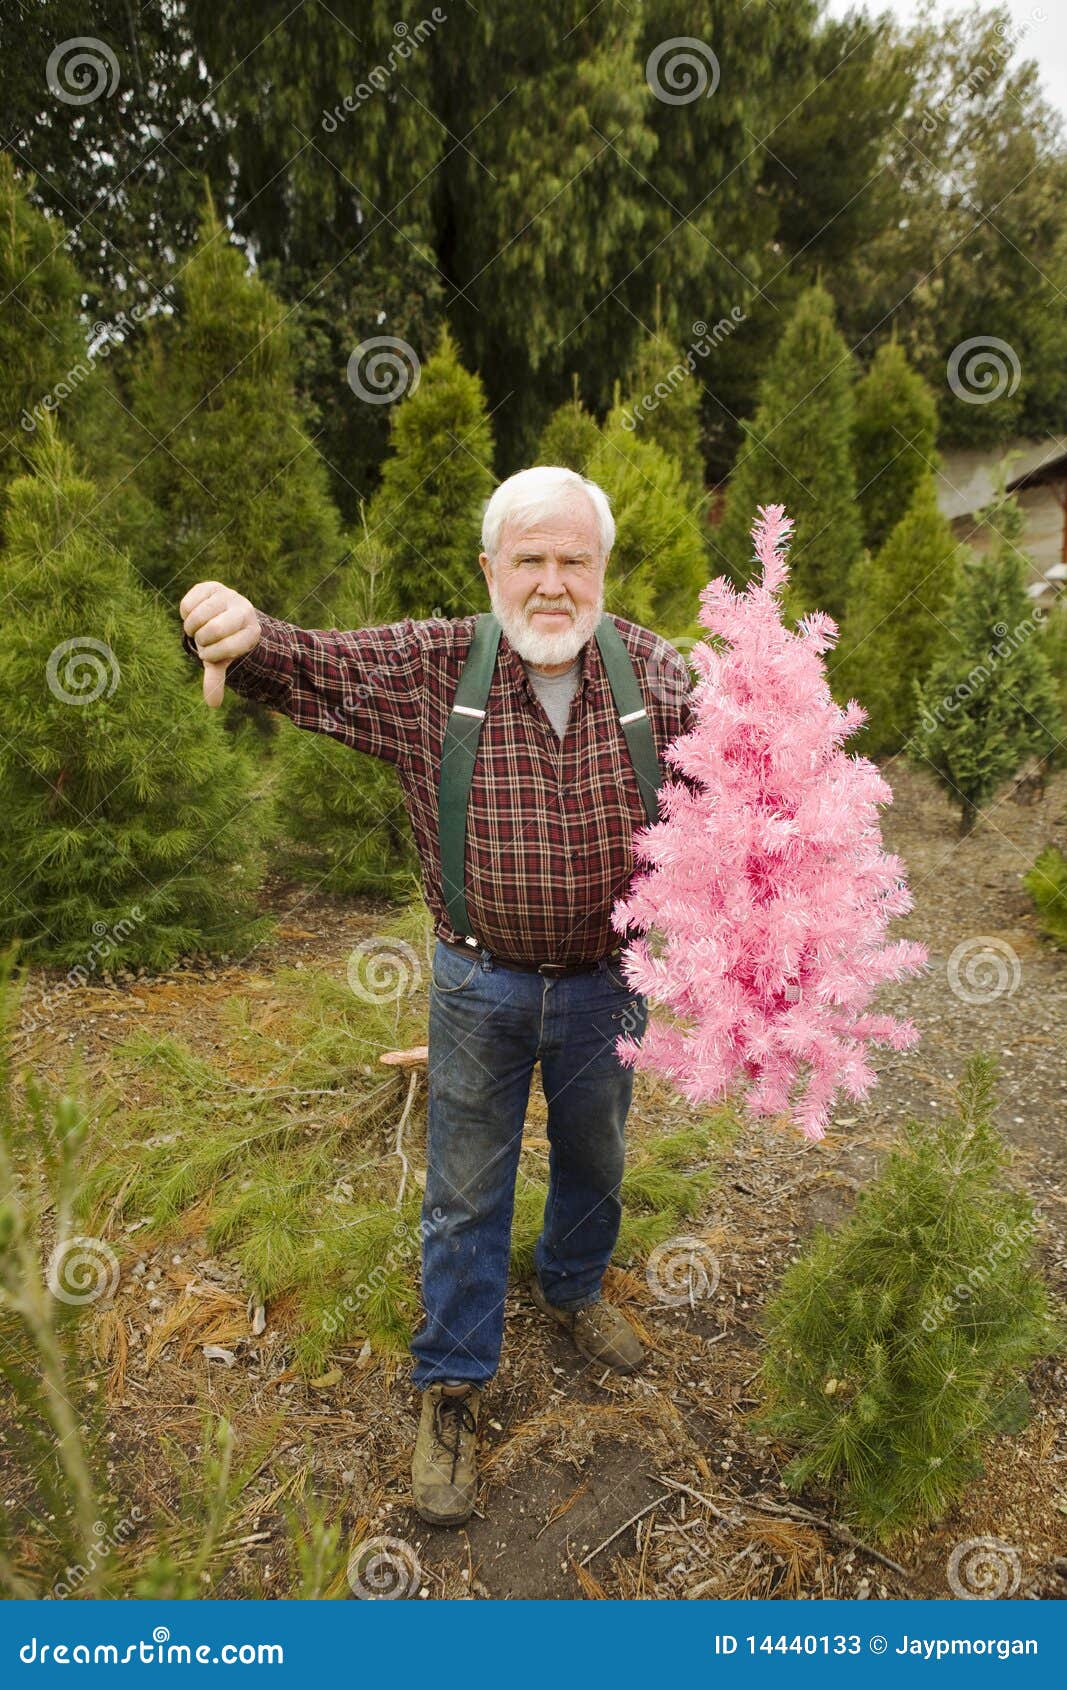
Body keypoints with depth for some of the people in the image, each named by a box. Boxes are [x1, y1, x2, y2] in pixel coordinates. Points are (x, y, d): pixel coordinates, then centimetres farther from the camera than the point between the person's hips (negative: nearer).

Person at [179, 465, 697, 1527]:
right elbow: (298, 665, -12)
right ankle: (450, 1387, 37)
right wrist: (236, 625, -35)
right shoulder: (424, 668, -13)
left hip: (609, 980, 2)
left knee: (593, 1159, 25)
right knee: (465, 1192, 14)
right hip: (481, 983, -1)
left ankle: (572, 1289, 57)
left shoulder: (655, 671, -10)